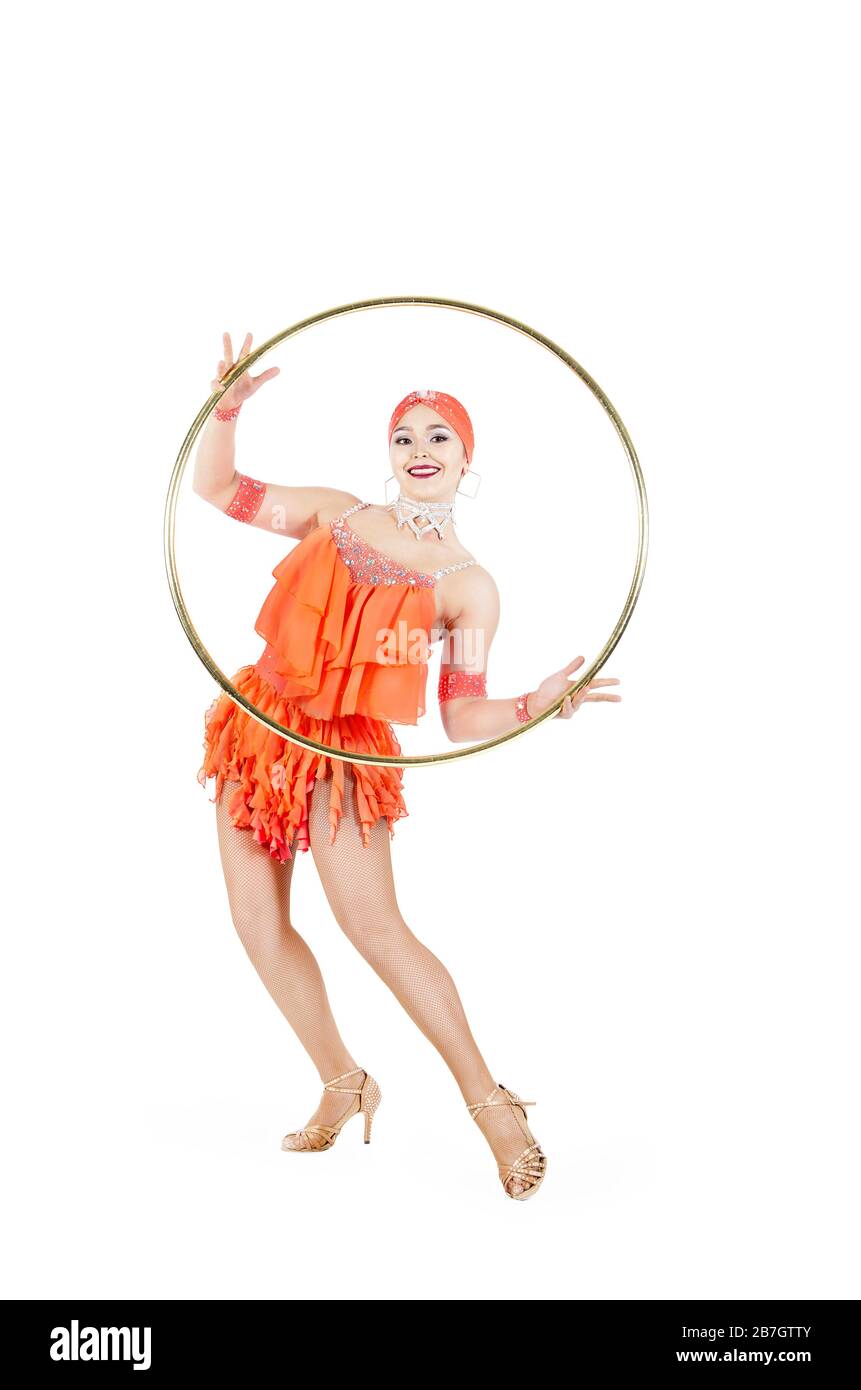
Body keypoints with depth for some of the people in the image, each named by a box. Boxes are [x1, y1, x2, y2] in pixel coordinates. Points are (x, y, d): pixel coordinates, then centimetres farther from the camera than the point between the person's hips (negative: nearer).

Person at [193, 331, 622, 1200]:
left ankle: (491, 1103, 2)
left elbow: (463, 719, -8)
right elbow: (216, 487, 10)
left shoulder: (468, 587, -4)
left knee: (374, 927, -14)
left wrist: (539, 703, -25)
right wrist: (228, 407, -5)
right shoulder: (335, 513, 5)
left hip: (343, 750, -5)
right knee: (257, 922, 8)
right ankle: (342, 1086, 26)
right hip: (258, 724, 5)